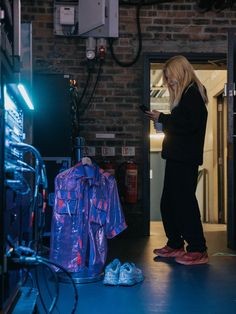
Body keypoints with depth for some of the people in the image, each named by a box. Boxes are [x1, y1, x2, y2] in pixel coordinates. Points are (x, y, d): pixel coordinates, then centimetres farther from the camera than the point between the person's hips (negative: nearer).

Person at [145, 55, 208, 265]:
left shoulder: (193, 92, -10)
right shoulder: (185, 93, 19)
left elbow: (190, 123, -22)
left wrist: (162, 118, -13)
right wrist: (163, 121, 8)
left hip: (186, 159, -10)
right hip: (177, 157, 10)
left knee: (184, 201, -8)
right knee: (169, 202, 12)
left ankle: (198, 250, -2)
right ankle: (175, 245, 22)